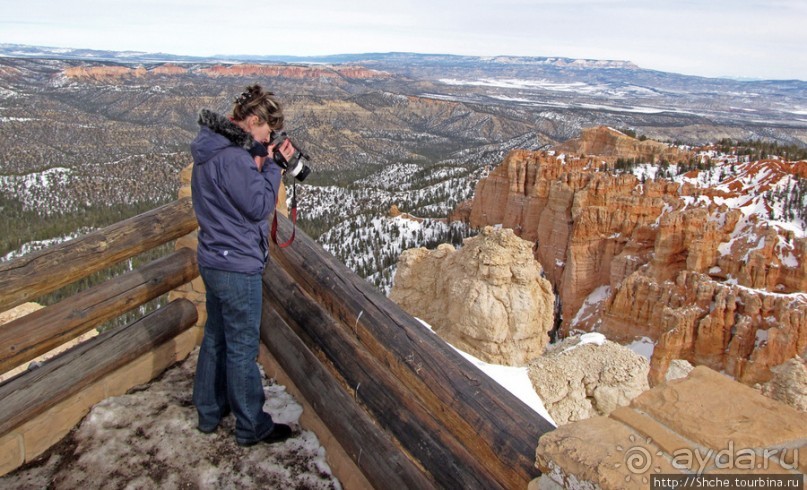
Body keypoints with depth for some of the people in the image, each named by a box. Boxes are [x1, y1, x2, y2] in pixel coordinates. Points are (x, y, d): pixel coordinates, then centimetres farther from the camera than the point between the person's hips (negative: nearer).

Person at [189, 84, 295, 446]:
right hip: (238, 267, -10)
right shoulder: (231, 157, -24)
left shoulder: (211, 148, 8)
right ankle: (252, 427, 20)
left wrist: (261, 163, 1)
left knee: (215, 339, 21)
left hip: (214, 261, 10)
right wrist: (272, 166, -10)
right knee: (242, 349, 4)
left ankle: (210, 411, 37)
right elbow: (259, 206, -19)